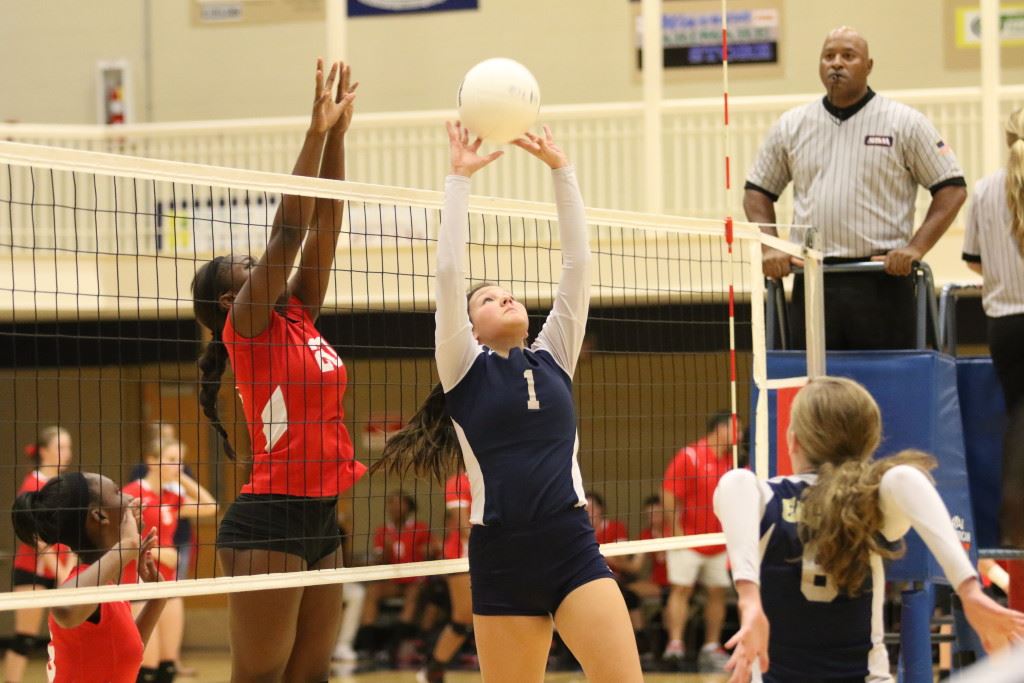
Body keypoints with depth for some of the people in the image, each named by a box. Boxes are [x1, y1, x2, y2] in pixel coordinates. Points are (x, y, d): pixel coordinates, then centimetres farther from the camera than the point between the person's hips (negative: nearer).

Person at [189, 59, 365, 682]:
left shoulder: (300, 317, 14)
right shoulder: (249, 326, -5)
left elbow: (324, 228, 11)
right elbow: (287, 232, -14)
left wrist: (338, 134, 5)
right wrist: (317, 131, -14)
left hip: (322, 521, 8)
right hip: (270, 522, -8)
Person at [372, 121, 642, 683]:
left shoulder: (552, 359, 14)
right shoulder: (464, 370, 6)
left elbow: (577, 263, 10)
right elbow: (450, 270, -2)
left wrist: (560, 168, 9)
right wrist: (459, 177, 1)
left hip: (573, 548, 2)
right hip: (500, 558, -2)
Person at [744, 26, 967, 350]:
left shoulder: (904, 123, 3)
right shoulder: (791, 126, 12)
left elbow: (952, 188, 3)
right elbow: (757, 190, 21)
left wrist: (916, 247, -8)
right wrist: (770, 248, 5)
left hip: (881, 281, -3)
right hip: (812, 284, 3)